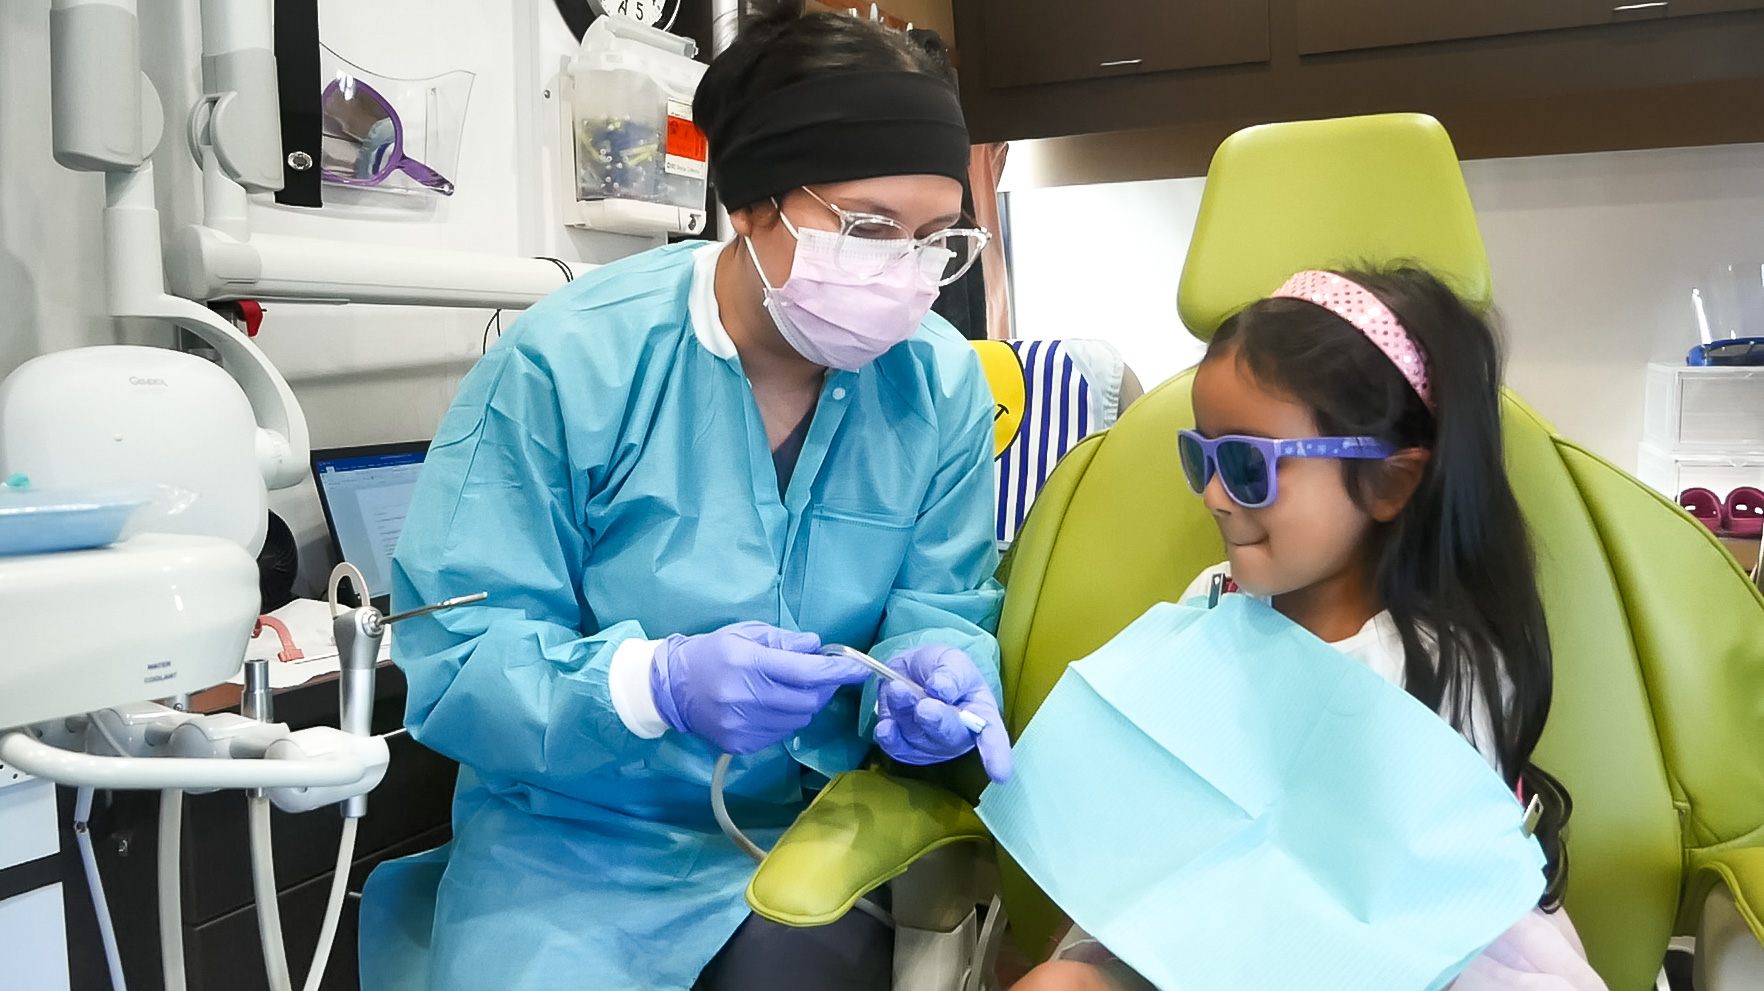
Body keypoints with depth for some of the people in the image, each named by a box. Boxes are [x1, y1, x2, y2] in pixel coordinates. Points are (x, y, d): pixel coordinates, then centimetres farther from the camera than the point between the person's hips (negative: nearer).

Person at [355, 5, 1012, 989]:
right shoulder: (567, 363, -16)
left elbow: (938, 604, 3)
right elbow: (454, 656, -15)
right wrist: (660, 683, -33)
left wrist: (933, 672, -21)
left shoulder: (942, 383, -5)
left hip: (812, 829, 2)